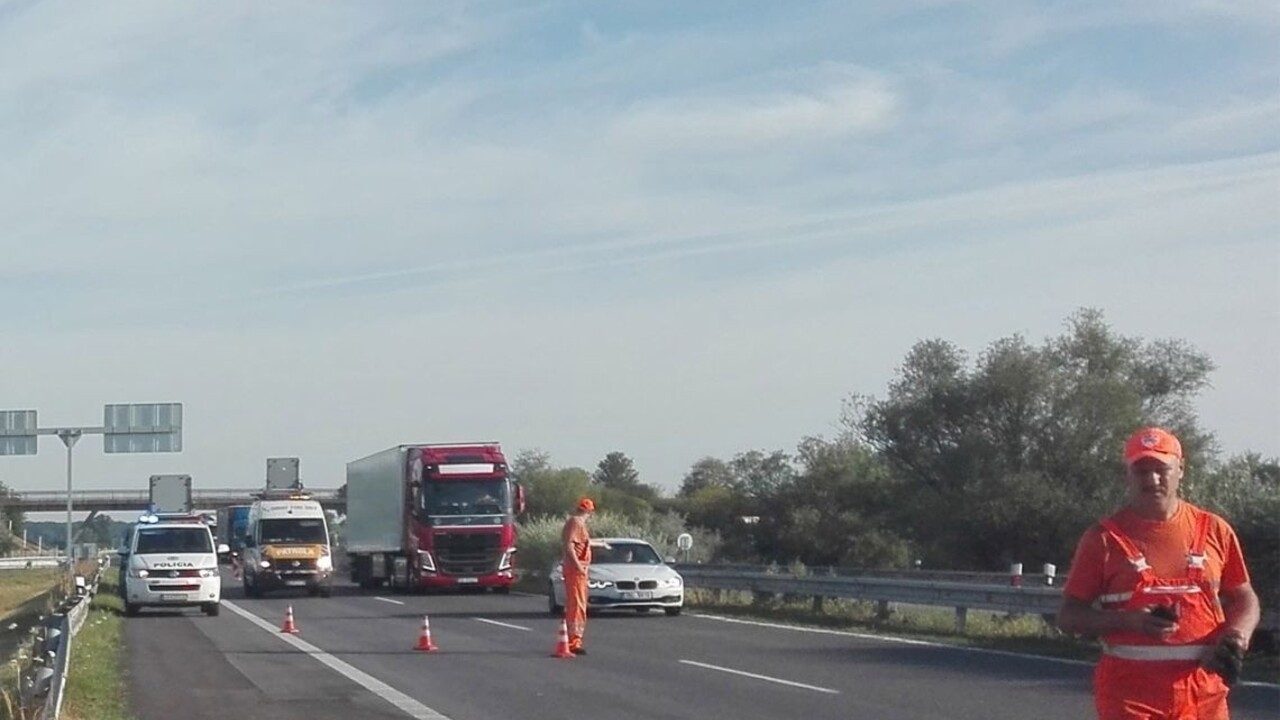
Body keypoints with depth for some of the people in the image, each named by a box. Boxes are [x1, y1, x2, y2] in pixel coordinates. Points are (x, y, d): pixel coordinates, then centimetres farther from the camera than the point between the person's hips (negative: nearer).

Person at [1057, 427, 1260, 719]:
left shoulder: (1214, 530, 8)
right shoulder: (1103, 538, 0)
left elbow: (1244, 598, 16)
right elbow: (1069, 616, 0)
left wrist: (1236, 636, -7)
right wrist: (1127, 620, -18)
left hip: (1203, 692, 3)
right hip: (1128, 693, -3)